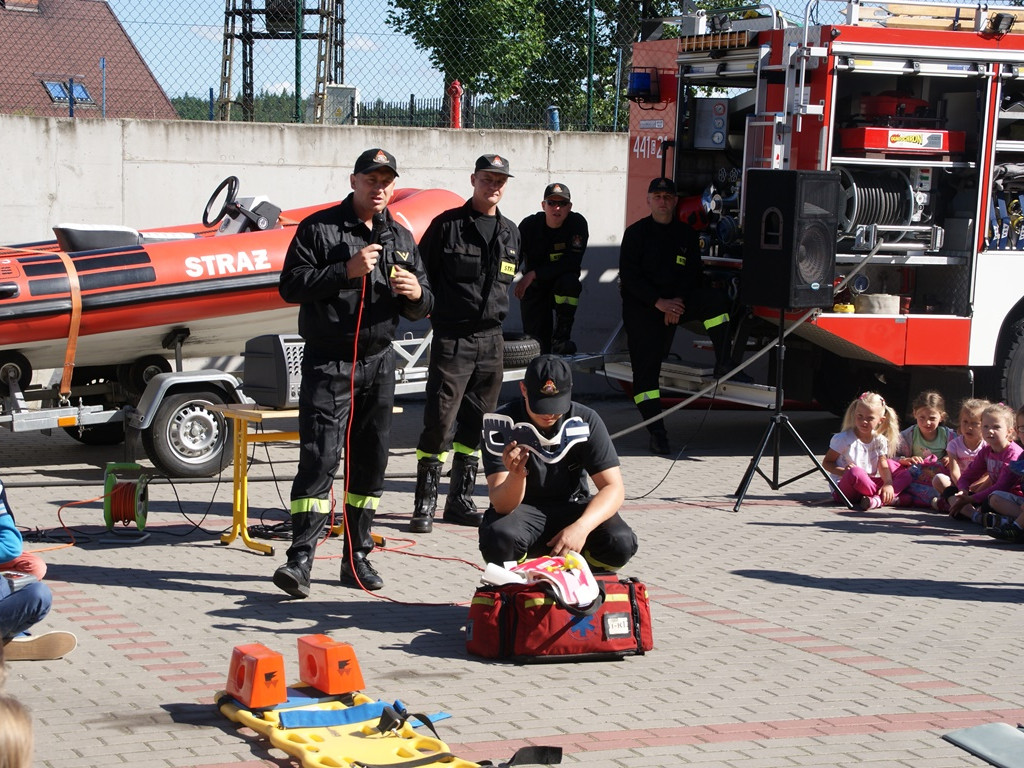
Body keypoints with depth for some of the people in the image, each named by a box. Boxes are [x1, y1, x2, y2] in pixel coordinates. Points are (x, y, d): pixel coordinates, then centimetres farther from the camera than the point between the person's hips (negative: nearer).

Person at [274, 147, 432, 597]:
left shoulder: (401, 239, 15)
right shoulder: (319, 228, 0)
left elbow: (420, 308, 16)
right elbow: (291, 285, -9)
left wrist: (416, 294, -9)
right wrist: (346, 271, -18)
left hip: (378, 363, 5)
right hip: (328, 364, -5)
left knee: (371, 461, 8)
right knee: (319, 458, -13)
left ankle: (356, 559, 16)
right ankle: (300, 559, -16)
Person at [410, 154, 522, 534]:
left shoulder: (510, 233, 12)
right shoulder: (447, 225, -4)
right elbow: (422, 273, 0)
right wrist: (437, 311, -1)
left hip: (491, 340, 5)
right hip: (452, 339, -5)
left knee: (476, 424, 9)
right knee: (439, 421, -8)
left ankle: (460, 499, 18)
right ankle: (425, 503, -2)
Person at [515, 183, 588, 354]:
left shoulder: (578, 223, -14)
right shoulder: (530, 225, -10)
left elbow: (572, 263, -22)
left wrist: (534, 274, -27)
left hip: (562, 288, -1)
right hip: (535, 289, 1)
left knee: (569, 281, -35)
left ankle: (561, 336, -24)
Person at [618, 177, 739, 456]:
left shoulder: (686, 234, 9)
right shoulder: (636, 233, 0)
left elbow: (694, 274, 5)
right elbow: (629, 275, -9)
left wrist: (678, 301, -13)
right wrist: (659, 302, -18)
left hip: (677, 301, 3)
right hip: (641, 306, -3)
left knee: (715, 300, -23)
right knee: (646, 368, -8)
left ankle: (723, 365, -23)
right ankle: (656, 431, -5)